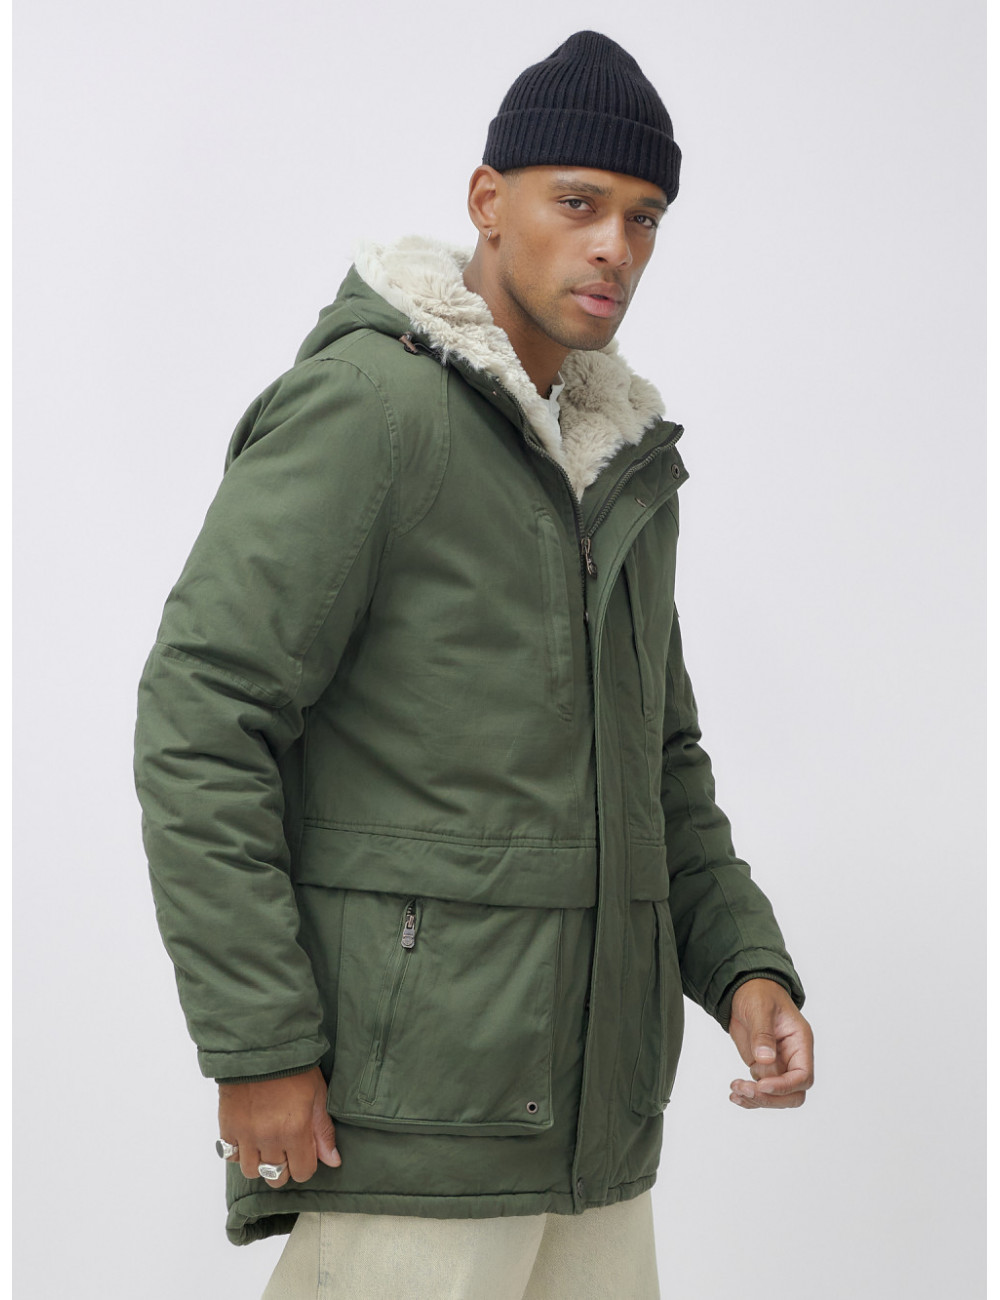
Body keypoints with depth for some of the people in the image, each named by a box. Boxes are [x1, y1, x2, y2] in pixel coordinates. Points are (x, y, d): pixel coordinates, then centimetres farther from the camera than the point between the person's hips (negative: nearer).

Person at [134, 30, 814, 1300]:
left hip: (584, 1101, 8)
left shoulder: (619, 466, 14)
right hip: (400, 1097, -8)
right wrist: (258, 1044, -19)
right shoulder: (362, 405, -12)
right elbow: (197, 721, -17)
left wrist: (746, 966, 5)